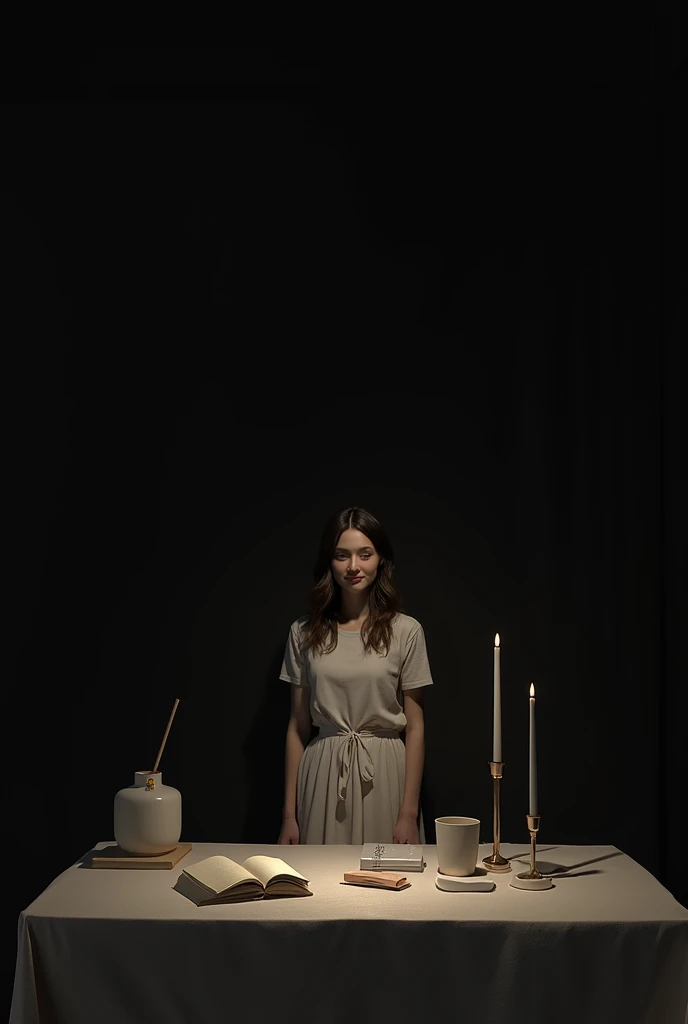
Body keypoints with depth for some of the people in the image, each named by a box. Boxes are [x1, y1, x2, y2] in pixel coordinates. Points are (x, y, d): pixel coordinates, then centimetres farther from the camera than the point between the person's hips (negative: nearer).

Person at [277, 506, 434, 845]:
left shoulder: (405, 631, -2)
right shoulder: (304, 632, 4)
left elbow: (414, 727, -2)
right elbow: (297, 727, 6)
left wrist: (409, 813, -7)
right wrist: (289, 812, 3)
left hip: (383, 776, -1)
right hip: (322, 777, 1)